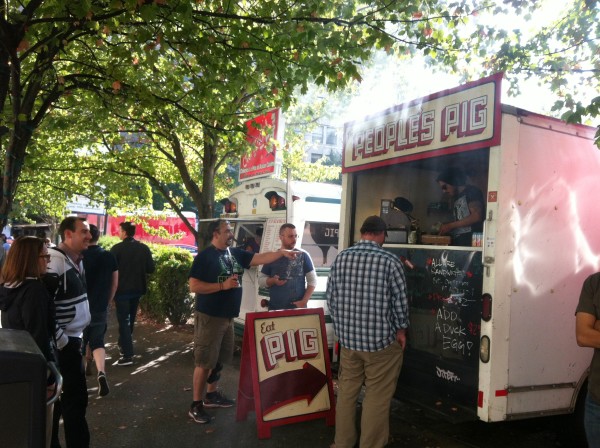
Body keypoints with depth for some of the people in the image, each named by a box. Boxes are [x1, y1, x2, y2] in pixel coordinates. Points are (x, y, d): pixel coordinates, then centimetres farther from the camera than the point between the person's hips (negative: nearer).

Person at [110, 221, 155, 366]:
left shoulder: (117, 248, -12)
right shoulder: (144, 248, 0)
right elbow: (151, 268, 1)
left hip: (122, 289, -5)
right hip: (137, 289, 5)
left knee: (123, 320, -2)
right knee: (130, 319, 21)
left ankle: (128, 355, -7)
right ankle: (124, 345, 38)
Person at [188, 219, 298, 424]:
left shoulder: (236, 253, 7)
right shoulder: (205, 256, -13)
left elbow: (260, 258, 3)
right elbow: (193, 286, -17)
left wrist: (282, 253, -9)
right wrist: (223, 285, -21)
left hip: (227, 316, 7)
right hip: (209, 317, -7)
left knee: (220, 359, 18)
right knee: (204, 362, -1)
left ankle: (212, 395, 33)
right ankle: (196, 405, 9)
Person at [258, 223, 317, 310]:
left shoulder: (303, 255, 0)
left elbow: (312, 280, 0)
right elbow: (261, 280, 8)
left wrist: (304, 301, -10)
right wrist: (273, 281, -12)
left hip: (297, 308, -2)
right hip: (275, 308, 2)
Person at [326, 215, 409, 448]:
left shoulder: (340, 257, -1)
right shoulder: (390, 260, -12)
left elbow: (331, 297, 3)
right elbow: (400, 301, -7)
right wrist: (400, 329, 9)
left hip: (348, 338, 4)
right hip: (381, 340, -4)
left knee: (346, 392, 18)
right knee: (377, 398, 9)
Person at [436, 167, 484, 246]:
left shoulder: (471, 191, 0)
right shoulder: (456, 199, 24)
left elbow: (477, 216, -12)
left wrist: (450, 226, -9)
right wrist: (446, 227, 5)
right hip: (458, 241, 7)